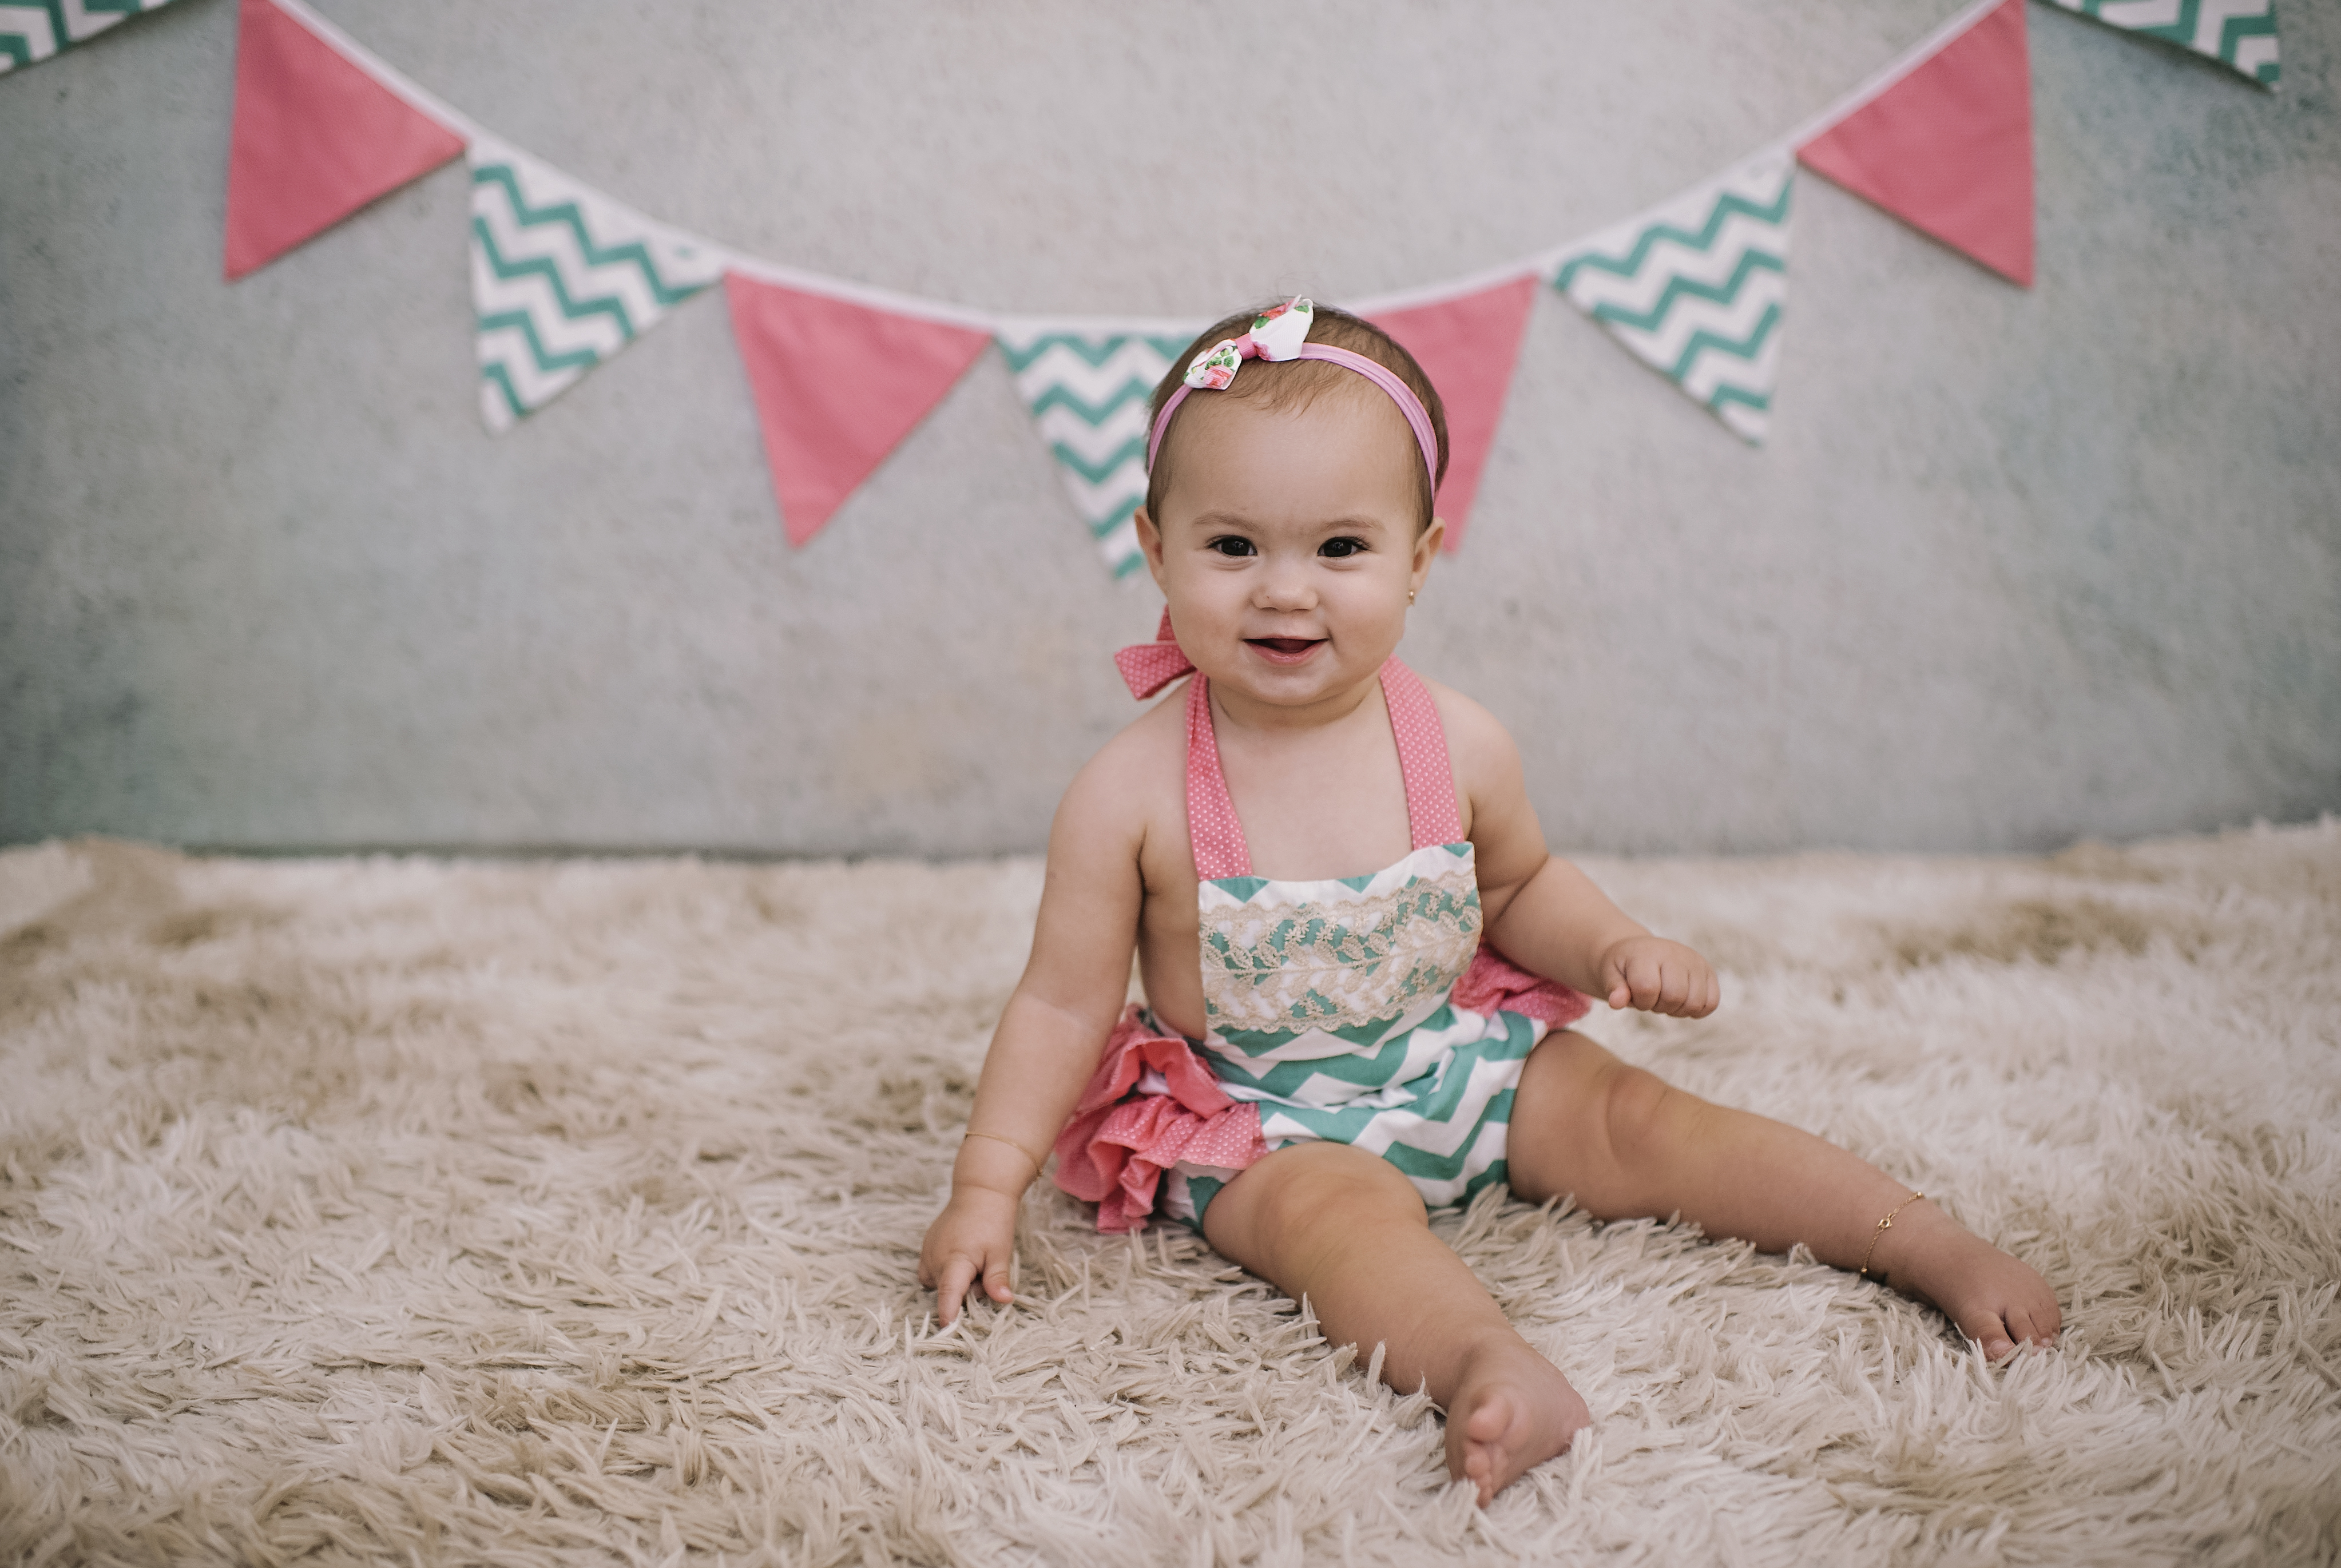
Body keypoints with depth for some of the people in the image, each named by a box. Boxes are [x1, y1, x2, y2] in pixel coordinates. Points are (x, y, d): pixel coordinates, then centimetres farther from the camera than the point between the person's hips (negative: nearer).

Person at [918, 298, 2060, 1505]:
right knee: (1334, 1203, -32)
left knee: (1634, 1120, -9)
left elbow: (1521, 886, 12)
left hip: (1458, 1060, 3)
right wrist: (986, 1191, -14)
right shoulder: (1134, 793, -18)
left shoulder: (1459, 747, -9)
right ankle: (1494, 1371, -52)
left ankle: (1933, 1244, -2)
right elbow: (1063, 1001, -11)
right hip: (1259, 1123, -3)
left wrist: (1614, 948, -8)